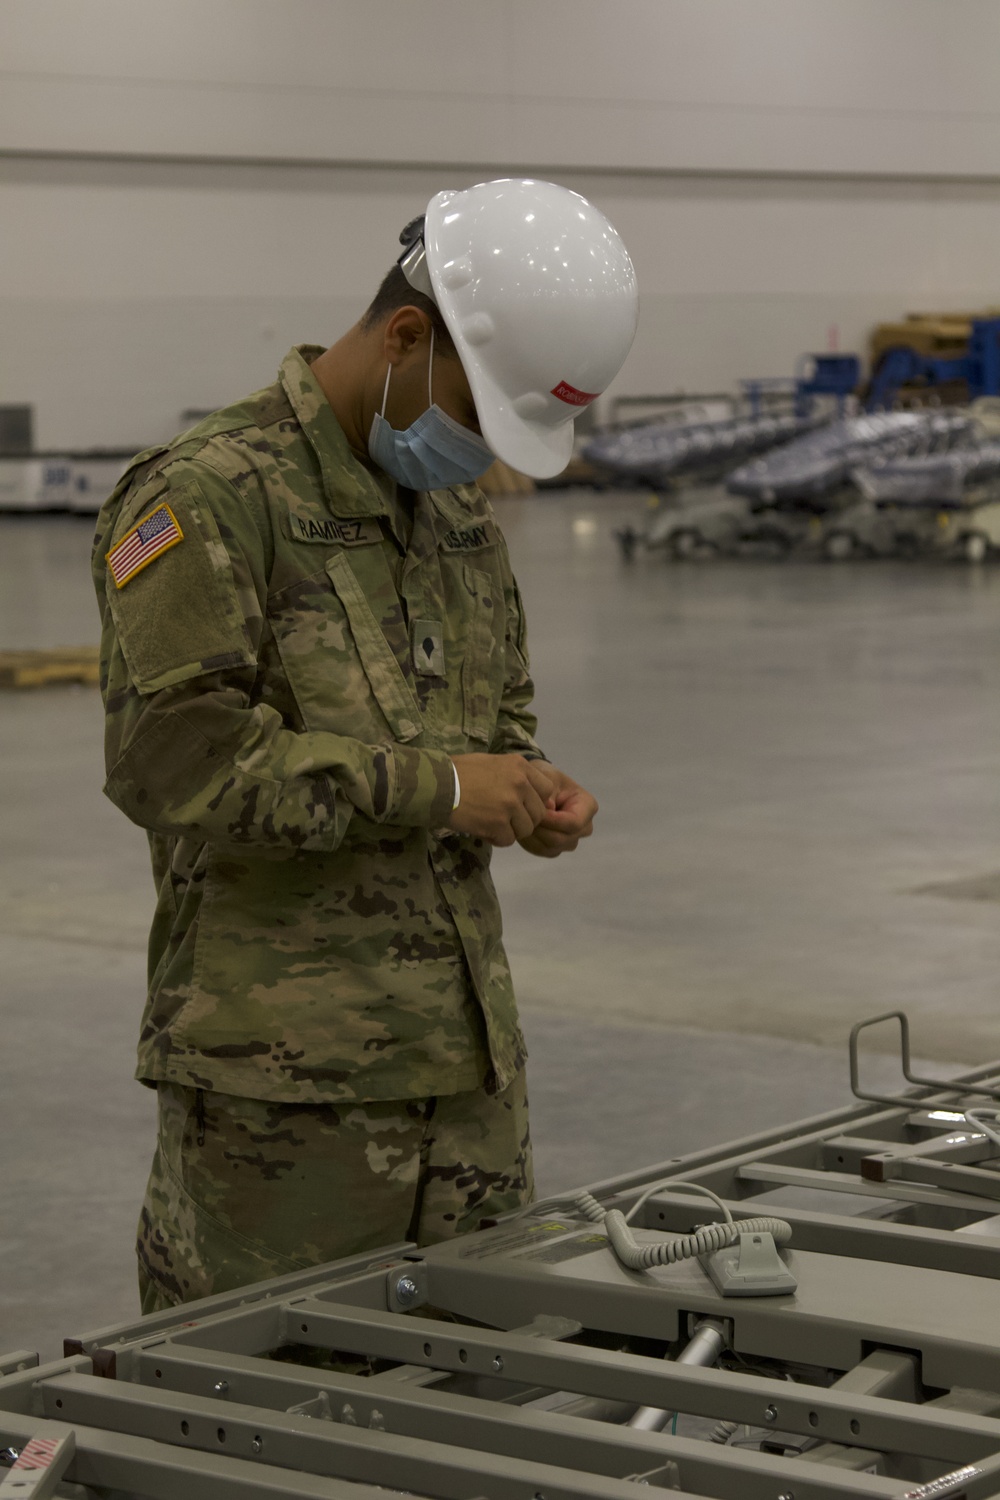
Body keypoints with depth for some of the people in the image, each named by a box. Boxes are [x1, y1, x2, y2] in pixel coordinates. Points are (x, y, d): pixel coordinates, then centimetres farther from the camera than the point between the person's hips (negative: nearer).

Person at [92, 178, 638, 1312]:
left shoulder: (455, 511, 17)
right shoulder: (206, 496, -11)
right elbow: (171, 754, -21)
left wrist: (526, 789, 4)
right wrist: (431, 786, -17)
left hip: (467, 1066, 8)